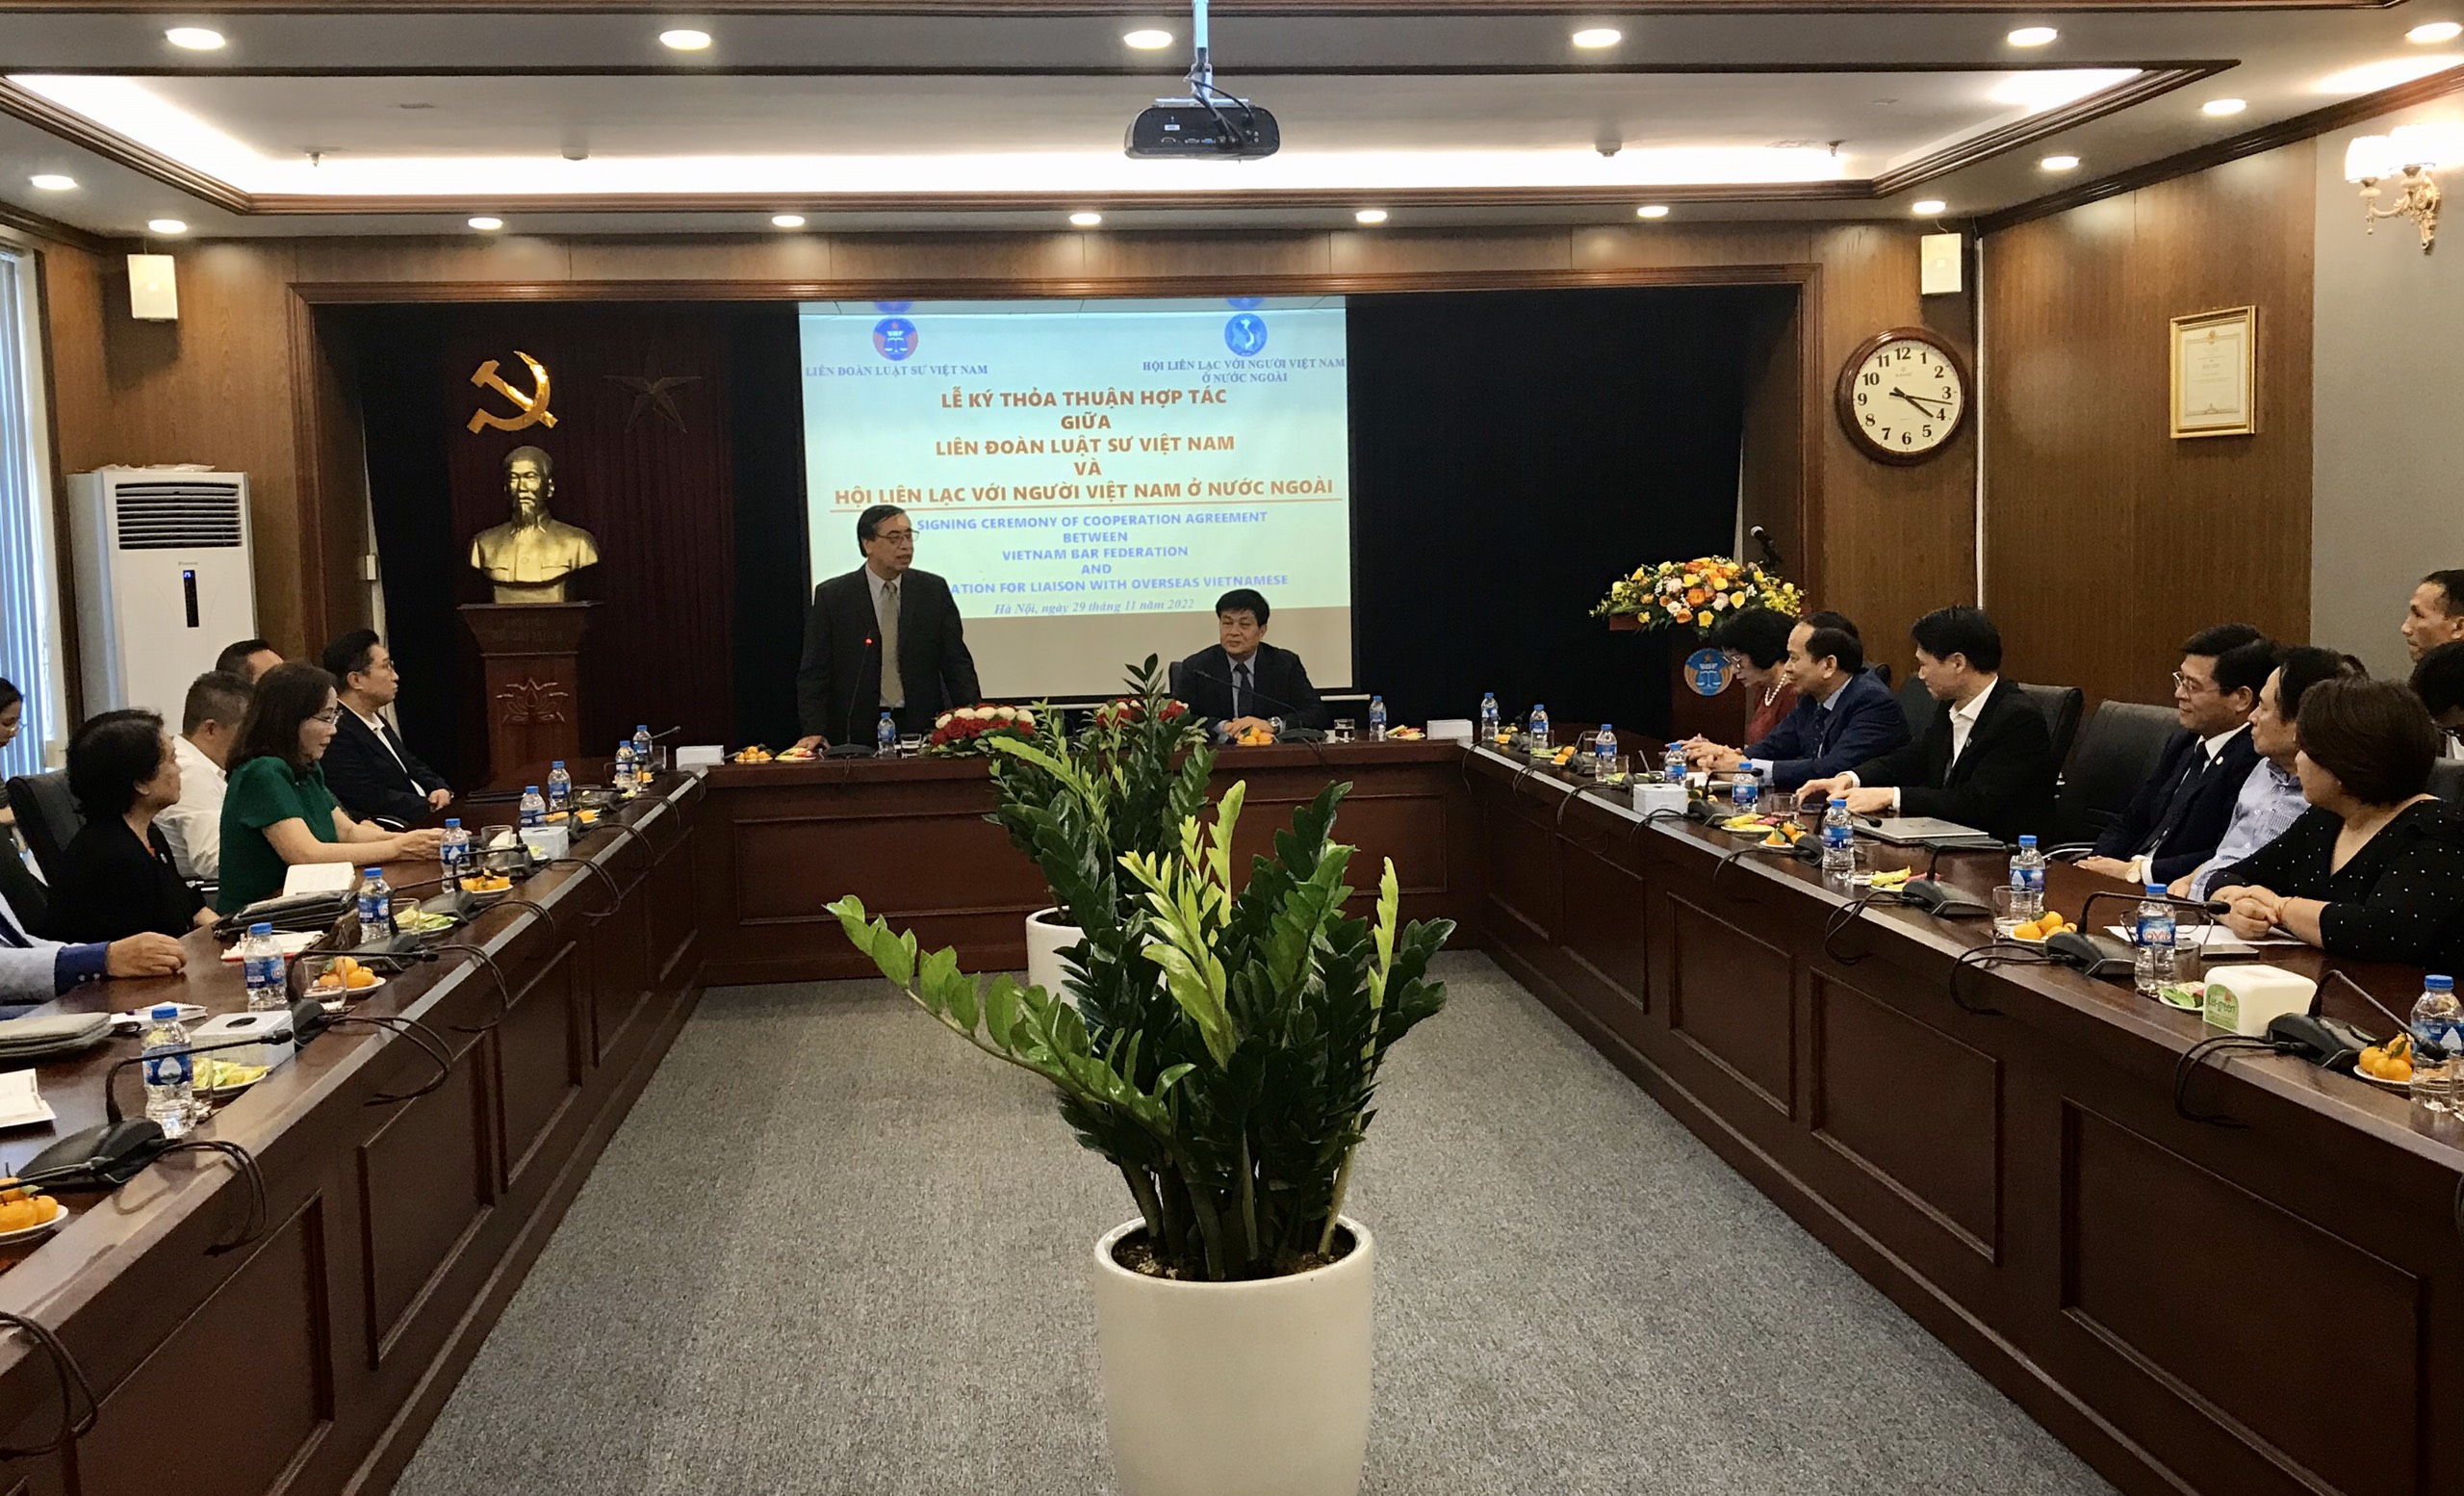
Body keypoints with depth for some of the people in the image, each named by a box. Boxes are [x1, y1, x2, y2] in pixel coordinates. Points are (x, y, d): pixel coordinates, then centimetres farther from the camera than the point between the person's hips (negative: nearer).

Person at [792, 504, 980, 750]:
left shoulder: (933, 590, 6)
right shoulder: (831, 596, 1)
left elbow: (956, 662, 5)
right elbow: (815, 672, 0)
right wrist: (814, 731, -12)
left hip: (922, 728, 1)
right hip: (858, 730, -1)